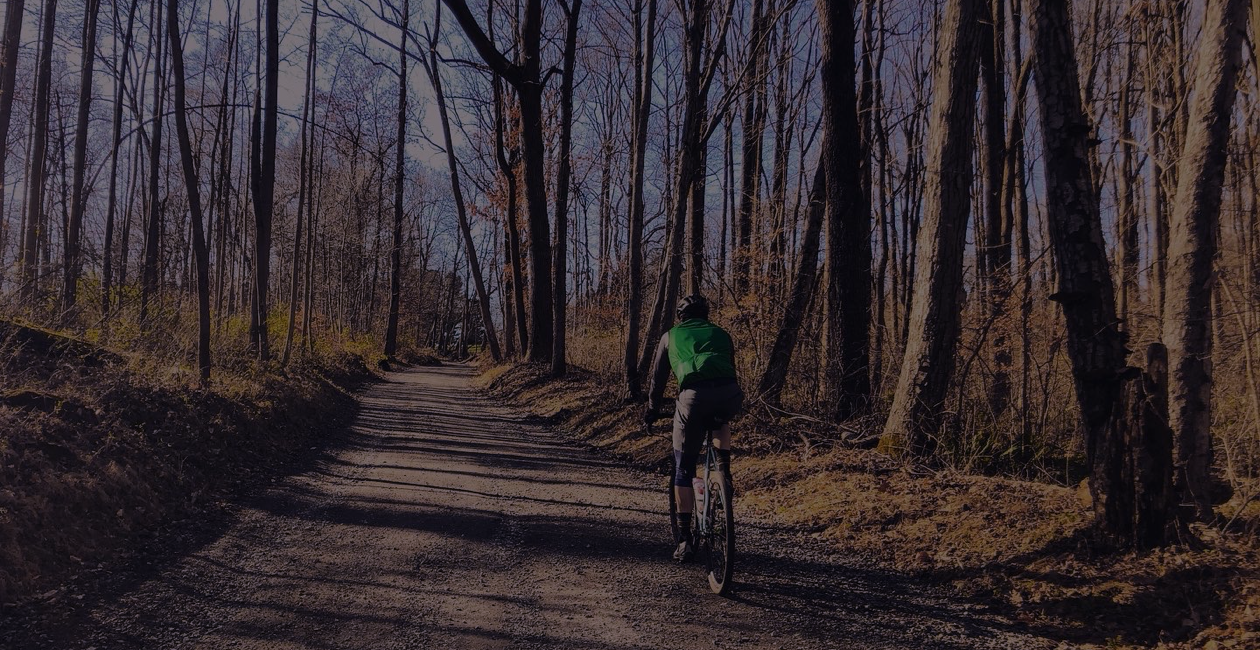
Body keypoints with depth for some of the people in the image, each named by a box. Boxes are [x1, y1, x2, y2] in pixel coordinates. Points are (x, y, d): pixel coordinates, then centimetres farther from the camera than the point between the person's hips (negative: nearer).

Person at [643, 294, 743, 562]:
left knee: (684, 469, 12)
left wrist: (652, 410, 48)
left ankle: (685, 539, 13)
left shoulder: (670, 336, 28)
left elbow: (658, 377, 34)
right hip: (729, 395, 2)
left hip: (694, 397, -2)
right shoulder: (720, 334, 32)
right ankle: (724, 470, 24)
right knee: (720, 420, 41)